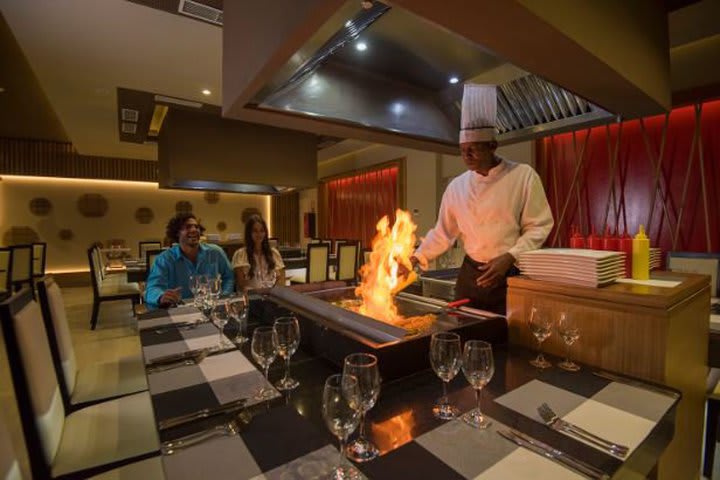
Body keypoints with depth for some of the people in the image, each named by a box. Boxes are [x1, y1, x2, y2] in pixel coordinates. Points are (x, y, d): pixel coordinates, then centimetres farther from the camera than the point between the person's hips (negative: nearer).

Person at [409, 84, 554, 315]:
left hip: (512, 275, -3)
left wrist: (508, 258, -18)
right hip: (471, 274, 3)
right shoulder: (457, 186, 2)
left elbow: (538, 227, -6)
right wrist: (417, 257, 0)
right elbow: (443, 232, 9)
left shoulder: (524, 176, -8)